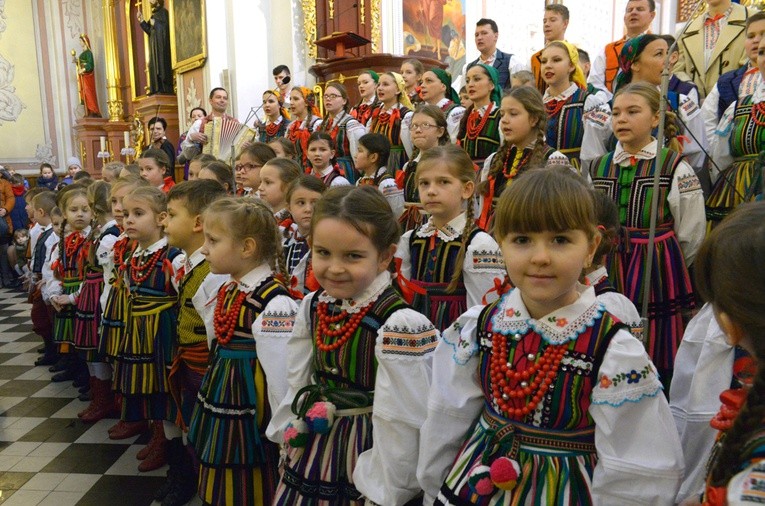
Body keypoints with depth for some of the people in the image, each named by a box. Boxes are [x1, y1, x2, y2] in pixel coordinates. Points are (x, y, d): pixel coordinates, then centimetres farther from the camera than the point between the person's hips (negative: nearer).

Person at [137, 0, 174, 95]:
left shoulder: (163, 12, -2)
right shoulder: (154, 15, 21)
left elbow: (166, 26, -14)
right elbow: (149, 31, 17)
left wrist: (155, 23, -9)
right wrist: (141, 20, 12)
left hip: (161, 45, -8)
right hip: (154, 46, 8)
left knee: (161, 65, -14)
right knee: (155, 67, 2)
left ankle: (165, 89, -17)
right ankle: (158, 90, 0)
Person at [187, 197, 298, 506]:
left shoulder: (275, 303, -23)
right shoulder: (227, 291, 6)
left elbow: (281, 373, -21)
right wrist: (211, 396, 18)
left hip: (249, 416, -9)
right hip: (219, 409, 9)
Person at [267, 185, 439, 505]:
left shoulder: (400, 325, -25)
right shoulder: (311, 308, -3)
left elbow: (402, 425, -20)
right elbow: (296, 385, 6)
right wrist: (290, 435, 7)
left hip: (363, 461, -5)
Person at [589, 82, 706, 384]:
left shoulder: (677, 169, -6)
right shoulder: (597, 168, 7)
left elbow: (690, 238, 1)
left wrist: (662, 265, 11)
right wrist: (611, 264, 12)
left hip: (657, 279, -3)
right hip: (607, 277, 4)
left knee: (657, 366, 5)